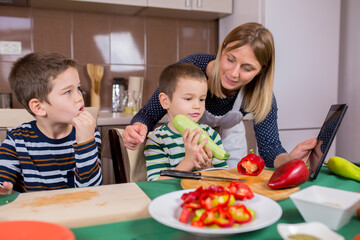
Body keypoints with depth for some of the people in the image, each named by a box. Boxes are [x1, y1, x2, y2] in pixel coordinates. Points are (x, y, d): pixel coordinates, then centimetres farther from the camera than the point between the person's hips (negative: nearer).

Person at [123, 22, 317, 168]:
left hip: (228, 134, 2)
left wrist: (290, 159, -48)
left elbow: (269, 148, -25)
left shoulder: (261, 95, -28)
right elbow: (149, 115, -26)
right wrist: (138, 128, -49)